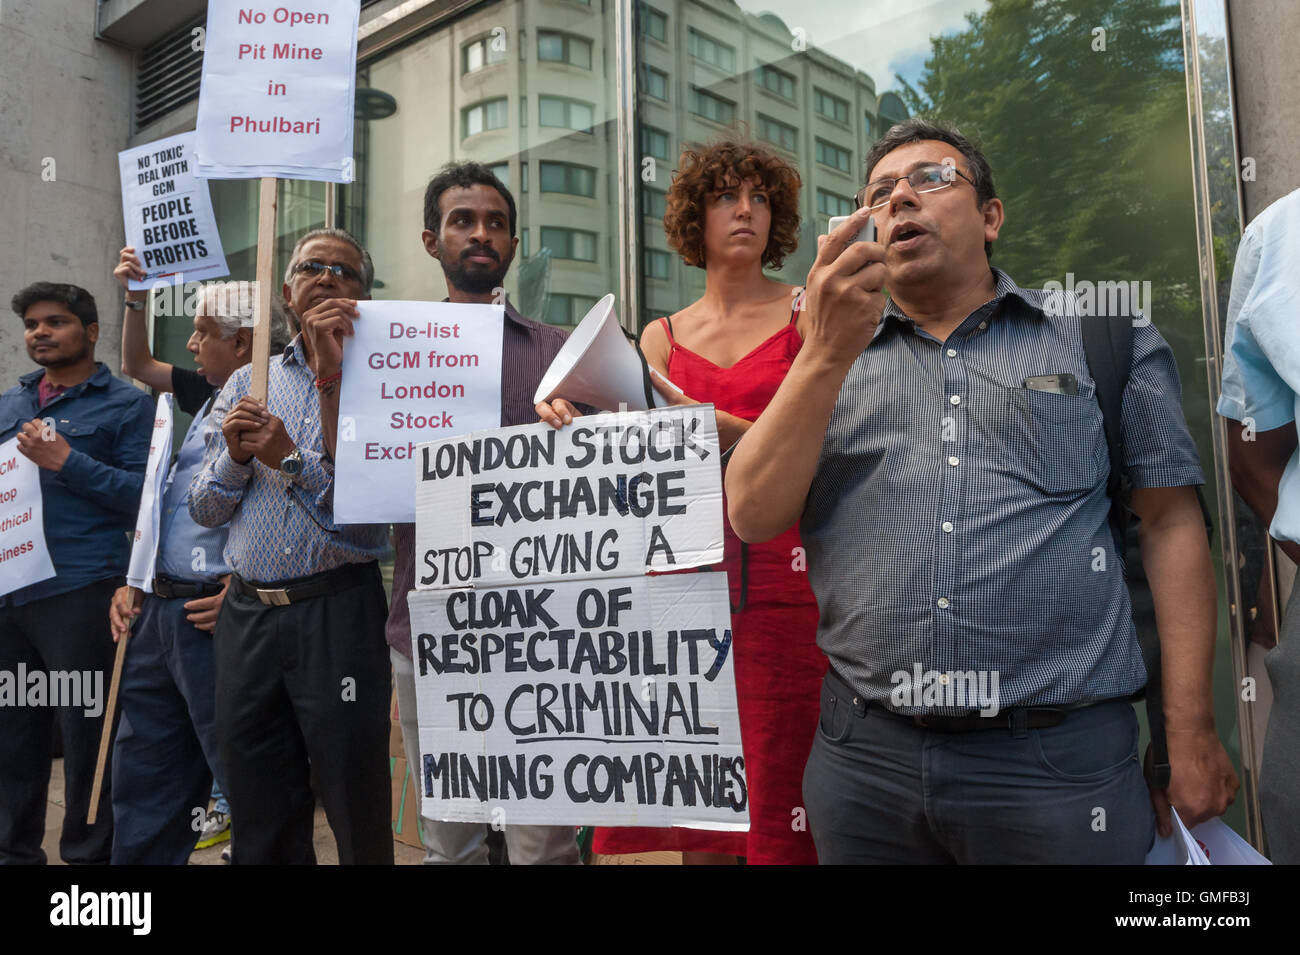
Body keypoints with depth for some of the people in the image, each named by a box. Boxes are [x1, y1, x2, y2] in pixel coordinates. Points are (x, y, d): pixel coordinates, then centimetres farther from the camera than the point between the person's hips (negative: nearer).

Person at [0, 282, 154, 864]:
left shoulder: (126, 405, 0)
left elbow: (145, 494, -11)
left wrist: (66, 461, -15)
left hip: (81, 594, -6)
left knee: (87, 735, 2)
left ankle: (89, 853, 16)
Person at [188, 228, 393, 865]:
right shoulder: (246, 383, 13)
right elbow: (204, 510, 12)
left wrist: (291, 460, -16)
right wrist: (236, 457, -6)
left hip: (338, 612, -4)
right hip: (246, 614, 4)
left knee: (357, 815, 4)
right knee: (259, 818, 15)